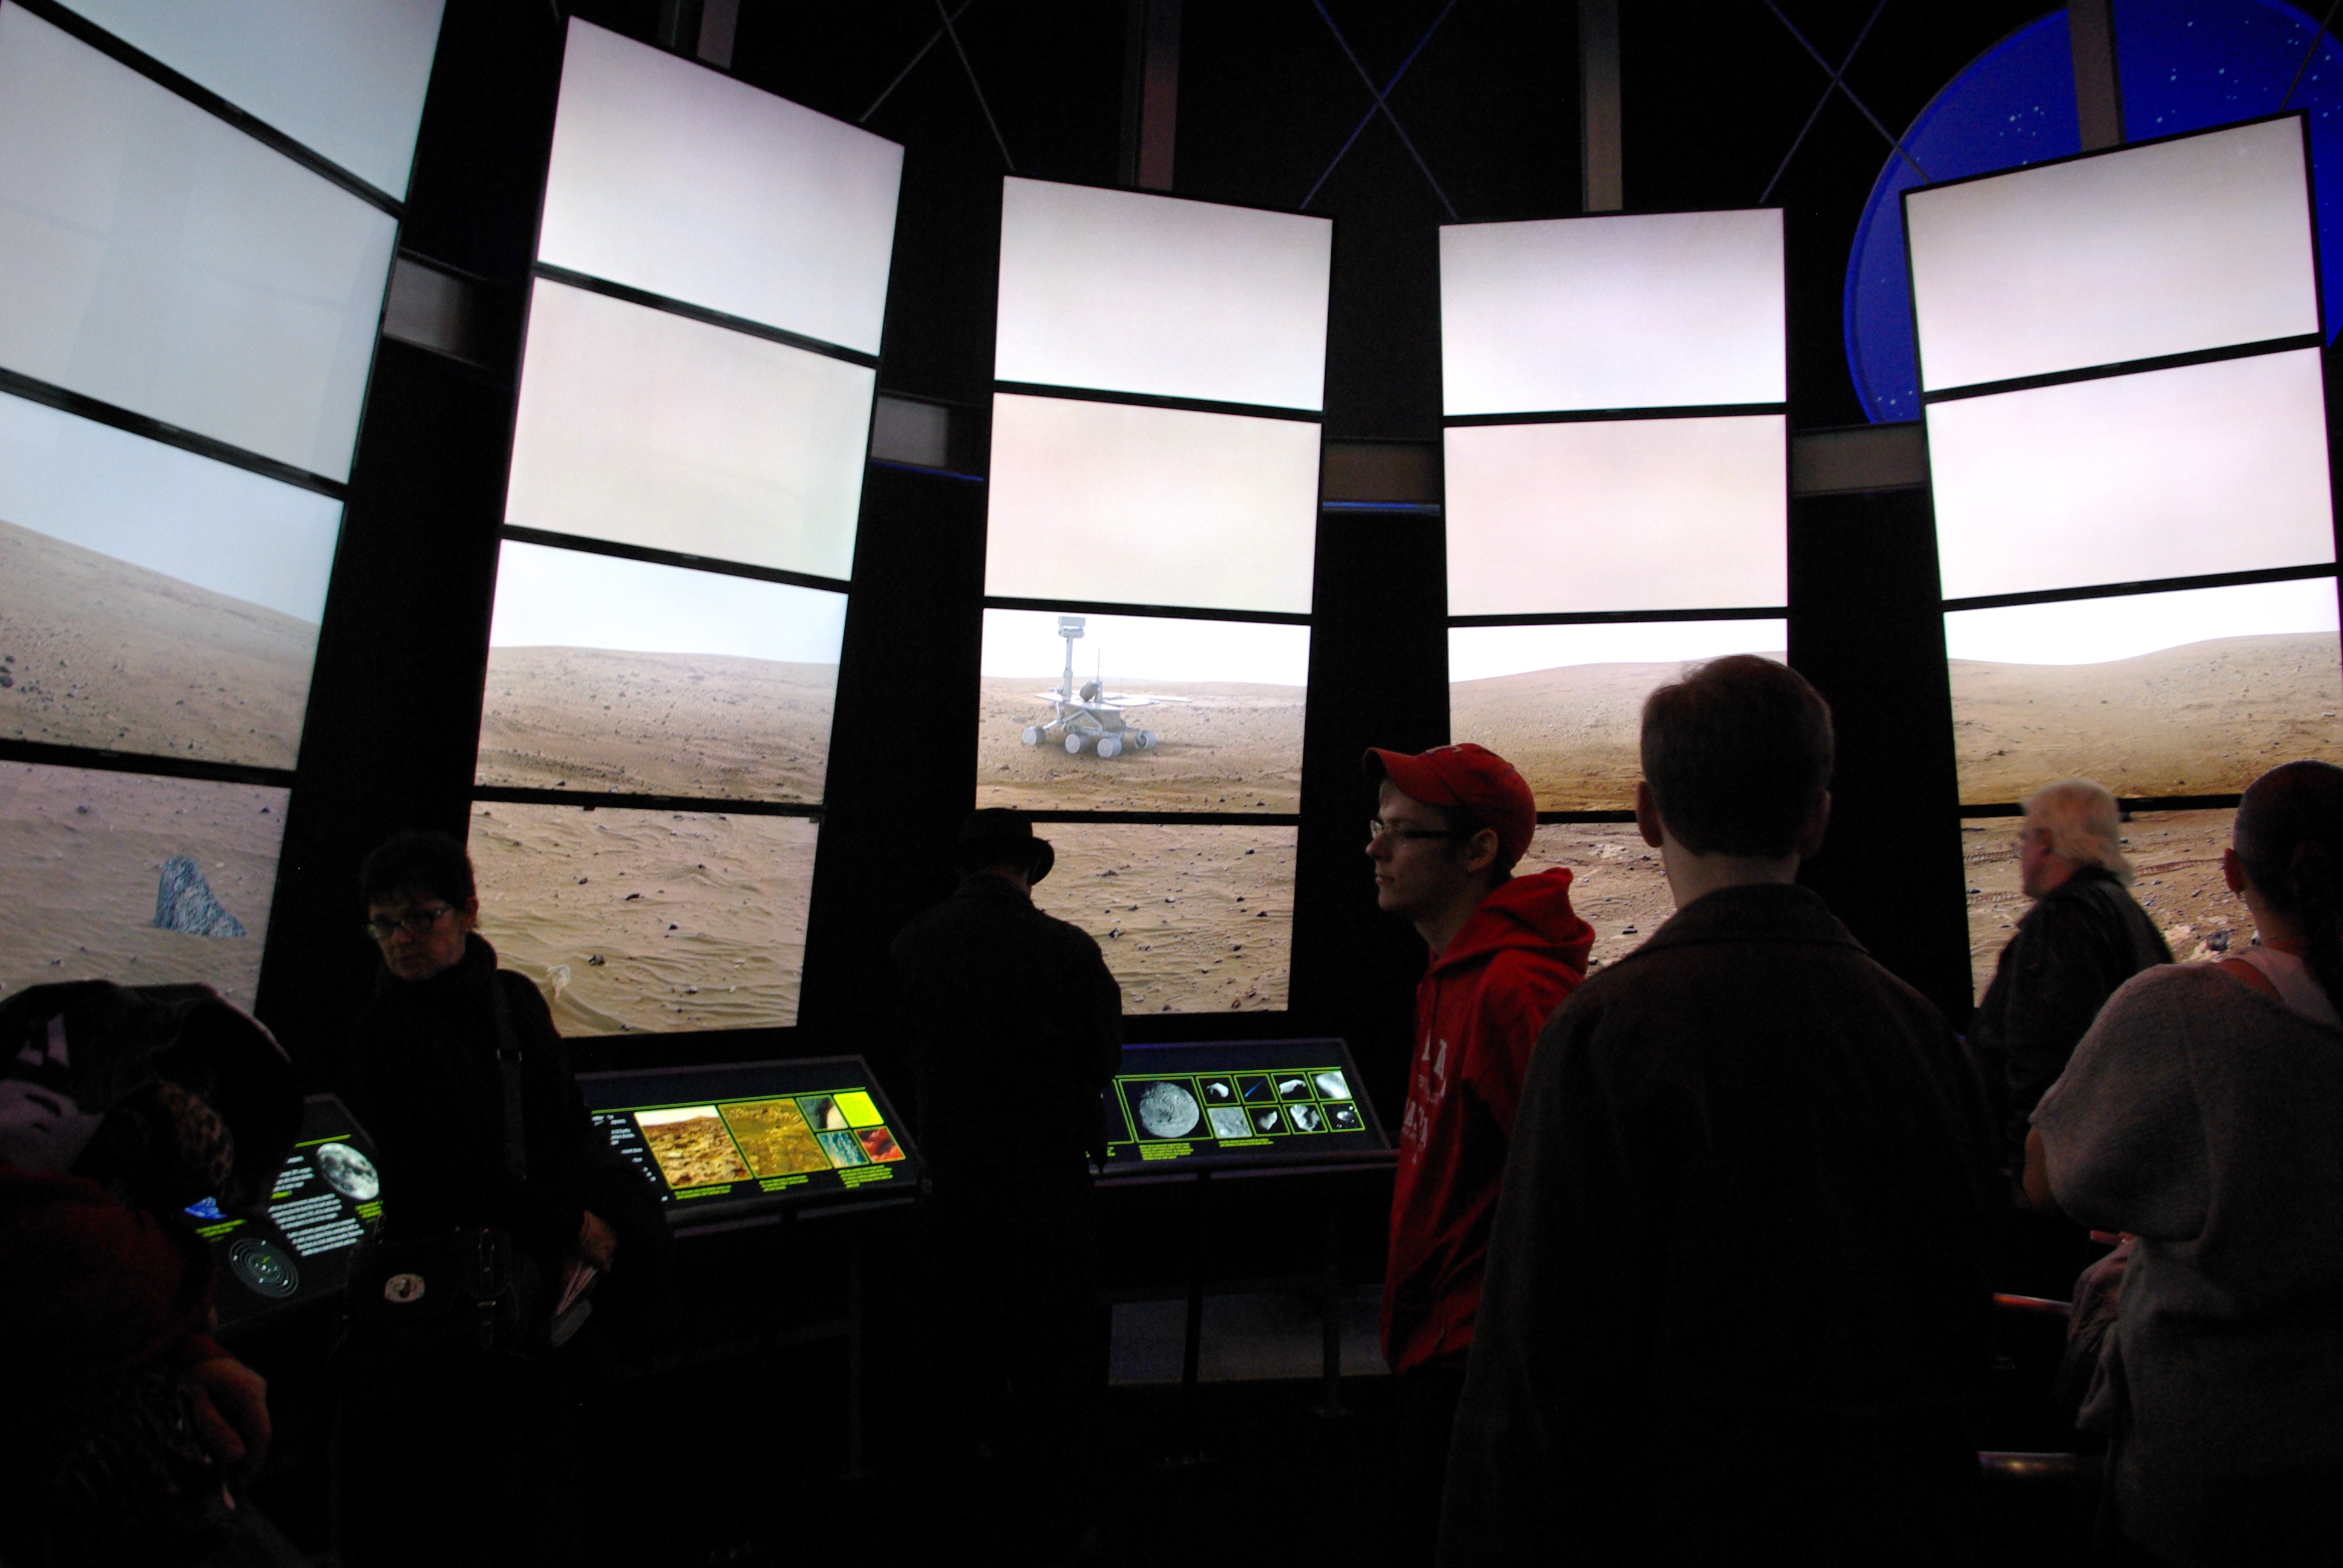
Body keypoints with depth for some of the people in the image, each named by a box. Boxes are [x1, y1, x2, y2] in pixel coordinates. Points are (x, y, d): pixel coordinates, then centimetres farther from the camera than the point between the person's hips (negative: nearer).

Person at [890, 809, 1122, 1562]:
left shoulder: (913, 945, -9)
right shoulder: (1067, 950, -19)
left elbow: (907, 1045, 6)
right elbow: (1104, 1060, -5)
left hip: (950, 1182, 4)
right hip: (1047, 1184, -4)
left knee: (959, 1354, 22)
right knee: (1053, 1359, 12)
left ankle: (957, 1502, 40)